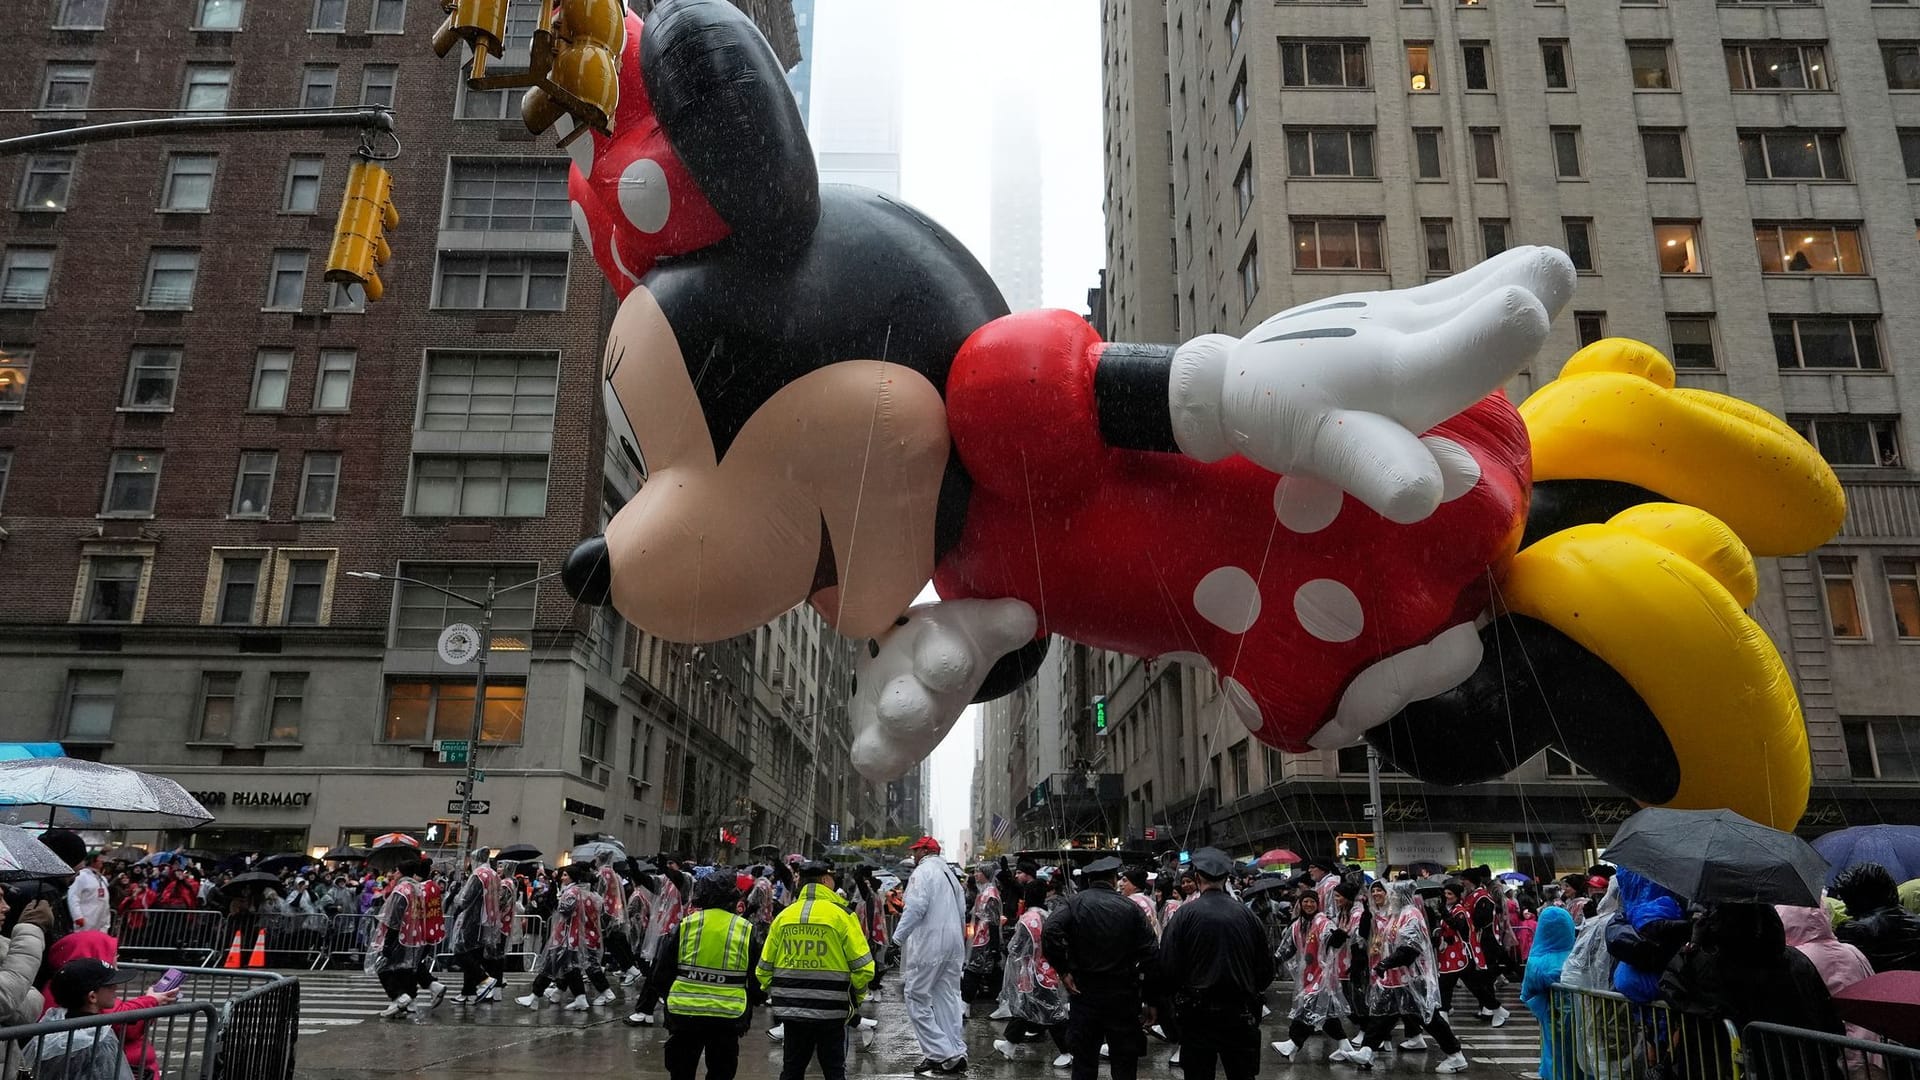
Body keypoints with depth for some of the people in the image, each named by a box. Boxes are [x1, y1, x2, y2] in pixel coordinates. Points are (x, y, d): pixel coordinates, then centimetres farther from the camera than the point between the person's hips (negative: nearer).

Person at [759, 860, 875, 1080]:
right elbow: (863, 965, -10)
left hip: (791, 1010, 4)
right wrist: (856, 997, 6)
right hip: (831, 1010, -4)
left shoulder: (783, 916, 3)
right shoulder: (841, 914, -9)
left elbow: (764, 968, 7)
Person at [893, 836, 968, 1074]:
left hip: (928, 945, -8)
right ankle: (955, 1054, 10)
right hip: (953, 946, 8)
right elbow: (962, 911, 19)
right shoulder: (950, 874, 18)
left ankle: (939, 1053, -6)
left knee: (917, 998, -2)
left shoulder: (923, 871, -8)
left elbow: (915, 908, -19)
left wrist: (898, 937, -12)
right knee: (947, 999, 11)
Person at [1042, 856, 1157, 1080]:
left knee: (1084, 1061, 10)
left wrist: (1063, 971, -11)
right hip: (1123, 994, 0)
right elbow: (1149, 951, -8)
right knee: (1124, 1061, 10)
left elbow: (1050, 933, -21)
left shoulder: (1075, 903, -4)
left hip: (1084, 991, 0)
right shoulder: (1130, 907, -3)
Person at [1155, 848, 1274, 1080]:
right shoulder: (1247, 915, -3)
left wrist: (1176, 998, 6)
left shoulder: (1186, 914, -11)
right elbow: (1266, 968, 4)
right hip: (1241, 1014, 2)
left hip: (1197, 1012, -2)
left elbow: (1168, 967, -12)